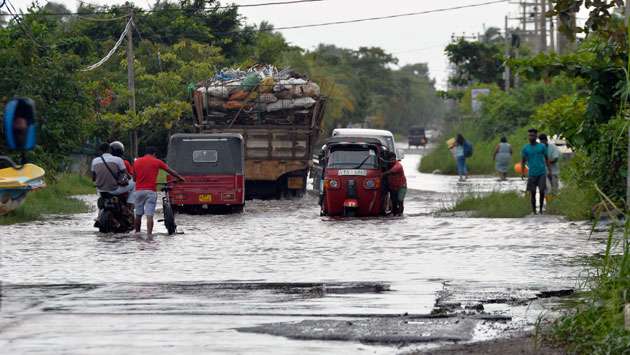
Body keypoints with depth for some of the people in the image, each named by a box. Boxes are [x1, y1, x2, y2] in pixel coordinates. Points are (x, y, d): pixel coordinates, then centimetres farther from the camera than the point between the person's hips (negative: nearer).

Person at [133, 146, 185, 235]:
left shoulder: (137, 162, 10)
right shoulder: (156, 162, 3)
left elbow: (134, 177, 16)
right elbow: (171, 171, 9)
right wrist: (180, 178, 23)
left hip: (139, 190, 3)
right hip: (150, 191, -3)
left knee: (138, 215, 14)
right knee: (149, 215, -7)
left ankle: (137, 233, 21)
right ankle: (149, 234, -16)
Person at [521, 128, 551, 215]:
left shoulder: (542, 147, 2)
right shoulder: (526, 148, 4)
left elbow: (546, 159, 9)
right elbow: (523, 160, 8)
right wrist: (522, 172, -2)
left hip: (542, 173, -1)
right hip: (532, 174, 1)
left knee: (542, 191, -7)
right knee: (532, 192, 1)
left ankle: (541, 208, 10)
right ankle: (534, 211, 12)